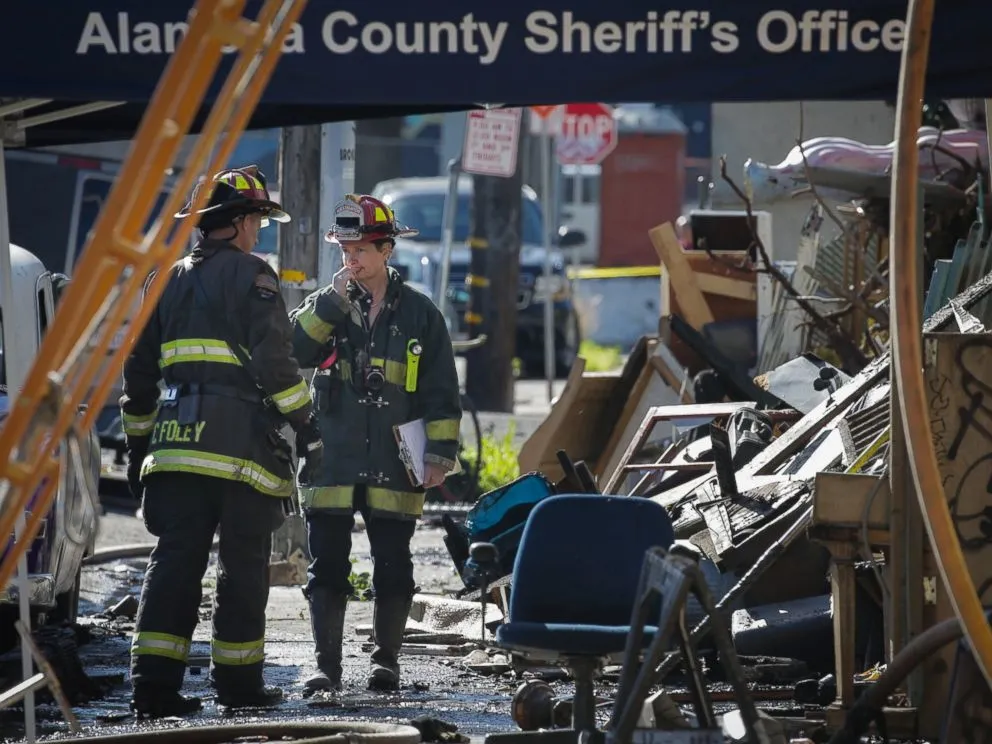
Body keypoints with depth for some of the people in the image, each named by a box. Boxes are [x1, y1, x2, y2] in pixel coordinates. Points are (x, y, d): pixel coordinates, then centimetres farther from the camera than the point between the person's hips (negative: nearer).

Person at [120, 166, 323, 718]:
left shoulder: (169, 281, 18)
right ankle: (238, 680, 9)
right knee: (244, 565, 4)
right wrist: (307, 427, -8)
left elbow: (139, 371, 20)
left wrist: (138, 443, 26)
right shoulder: (252, 276, -3)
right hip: (242, 443, -5)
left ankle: (155, 679, -8)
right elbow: (275, 361, -12)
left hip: (176, 444, 6)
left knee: (175, 559, 2)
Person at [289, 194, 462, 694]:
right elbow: (292, 351, -10)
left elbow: (442, 393, 6)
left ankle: (386, 659, 16)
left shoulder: (419, 314, 5)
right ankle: (326, 664, 3)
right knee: (327, 567, -1)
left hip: (392, 466, -1)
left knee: (392, 568, 4)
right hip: (331, 461, 1)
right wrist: (332, 304, -16)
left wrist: (441, 453, -1)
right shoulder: (327, 306, 8)